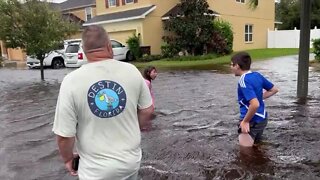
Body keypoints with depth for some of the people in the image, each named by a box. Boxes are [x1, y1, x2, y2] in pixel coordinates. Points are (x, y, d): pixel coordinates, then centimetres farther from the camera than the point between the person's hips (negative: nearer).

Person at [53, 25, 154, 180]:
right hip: (131, 160, 3)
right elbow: (147, 110, 2)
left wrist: (68, 158, 5)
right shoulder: (131, 71, -9)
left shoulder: (72, 81, -17)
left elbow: (64, 135, -15)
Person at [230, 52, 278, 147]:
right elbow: (274, 89, 15)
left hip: (252, 121, -9)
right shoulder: (257, 75, 3)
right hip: (262, 119, 9)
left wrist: (245, 121, -21)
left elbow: (255, 104, -33)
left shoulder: (244, 81, -23)